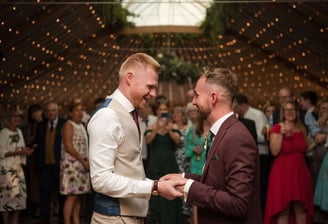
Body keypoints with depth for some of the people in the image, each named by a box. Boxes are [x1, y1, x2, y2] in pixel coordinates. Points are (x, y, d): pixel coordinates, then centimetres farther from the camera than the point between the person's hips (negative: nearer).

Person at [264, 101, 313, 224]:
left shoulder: (302, 129, 11)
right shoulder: (277, 128, -5)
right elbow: (274, 151, -16)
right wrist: (281, 134, -21)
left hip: (300, 172, 5)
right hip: (283, 172, -5)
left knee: (300, 209, 5)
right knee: (283, 210, -3)